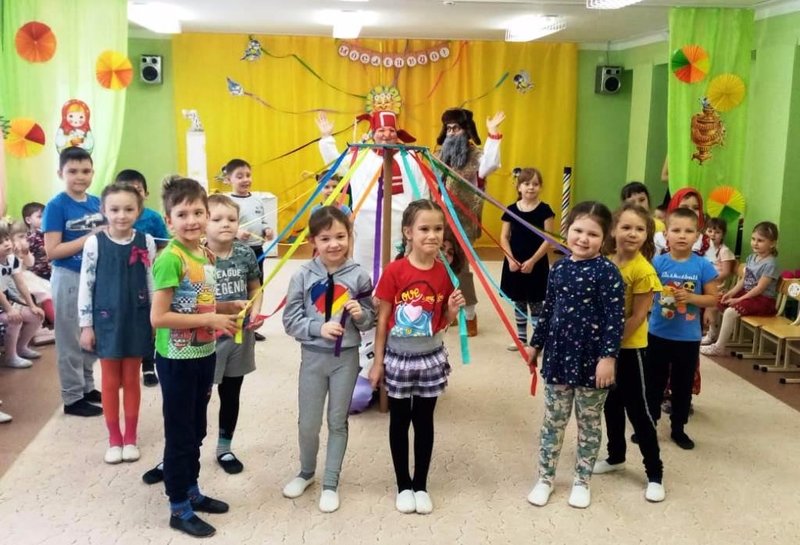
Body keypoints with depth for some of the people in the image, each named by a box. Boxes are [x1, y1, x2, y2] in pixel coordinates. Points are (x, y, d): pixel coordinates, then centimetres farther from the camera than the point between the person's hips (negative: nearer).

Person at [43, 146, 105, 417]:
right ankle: (73, 397, 15)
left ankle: (87, 386, 33)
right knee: (71, 340, 5)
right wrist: (90, 238, -22)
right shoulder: (56, 206, -12)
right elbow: (52, 251, -17)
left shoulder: (97, 203, 4)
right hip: (69, 278, -6)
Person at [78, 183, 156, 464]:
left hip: (137, 319, 1)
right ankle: (114, 439, 22)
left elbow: (153, 283, 3)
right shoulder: (94, 243, -7)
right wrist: (86, 325, -3)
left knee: (131, 379, 11)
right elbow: (86, 286, -3)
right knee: (110, 381, 9)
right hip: (107, 320, -1)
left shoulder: (146, 242, -3)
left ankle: (130, 437, 24)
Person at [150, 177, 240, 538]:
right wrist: (211, 319, -22)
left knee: (196, 431, 21)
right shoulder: (170, 259, -21)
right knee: (179, 435, 5)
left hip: (204, 356, 8)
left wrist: (228, 308, 1)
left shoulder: (206, 255, 4)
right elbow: (159, 317, -25)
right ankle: (179, 509, 19)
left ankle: (192, 492, 37)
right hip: (177, 360, -8)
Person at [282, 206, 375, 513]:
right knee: (308, 423, 13)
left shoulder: (358, 276, -8)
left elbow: (370, 321, 0)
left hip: (346, 358, 0)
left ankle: (330, 484, 27)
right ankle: (306, 473, 39)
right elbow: (290, 320, -7)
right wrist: (319, 328, -21)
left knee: (338, 422, 13)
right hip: (313, 357, 0)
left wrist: (361, 315, -21)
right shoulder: (303, 276, -10)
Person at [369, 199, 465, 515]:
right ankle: (403, 486, 27)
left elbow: (444, 322, 5)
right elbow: (382, 319, -8)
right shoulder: (395, 271, -15)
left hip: (431, 358, 3)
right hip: (398, 357, -2)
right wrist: (377, 361, -6)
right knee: (400, 421, 12)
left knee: (424, 421, 13)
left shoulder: (443, 272, -5)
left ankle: (421, 486, 27)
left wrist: (454, 308, -17)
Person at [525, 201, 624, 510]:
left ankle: (581, 481, 27)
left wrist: (608, 356, -19)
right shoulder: (559, 269, 4)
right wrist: (535, 344, 16)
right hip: (558, 357, 4)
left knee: (589, 423, 12)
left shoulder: (607, 272, -12)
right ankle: (545, 478, 26)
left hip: (591, 360, -4)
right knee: (553, 420, 13)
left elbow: (615, 317, -15)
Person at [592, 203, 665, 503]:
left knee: (638, 410, 1)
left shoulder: (643, 270, -19)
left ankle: (655, 473, 13)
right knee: (612, 404, 19)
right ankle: (615, 457, 37)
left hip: (629, 347, -6)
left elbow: (637, 317, -17)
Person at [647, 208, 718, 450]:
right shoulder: (658, 263, -8)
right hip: (658, 334, 0)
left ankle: (678, 428, 31)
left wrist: (691, 297, -19)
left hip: (688, 338, 0)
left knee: (683, 385, 14)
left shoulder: (703, 266, -7)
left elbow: (713, 298, -3)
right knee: (653, 383, 13)